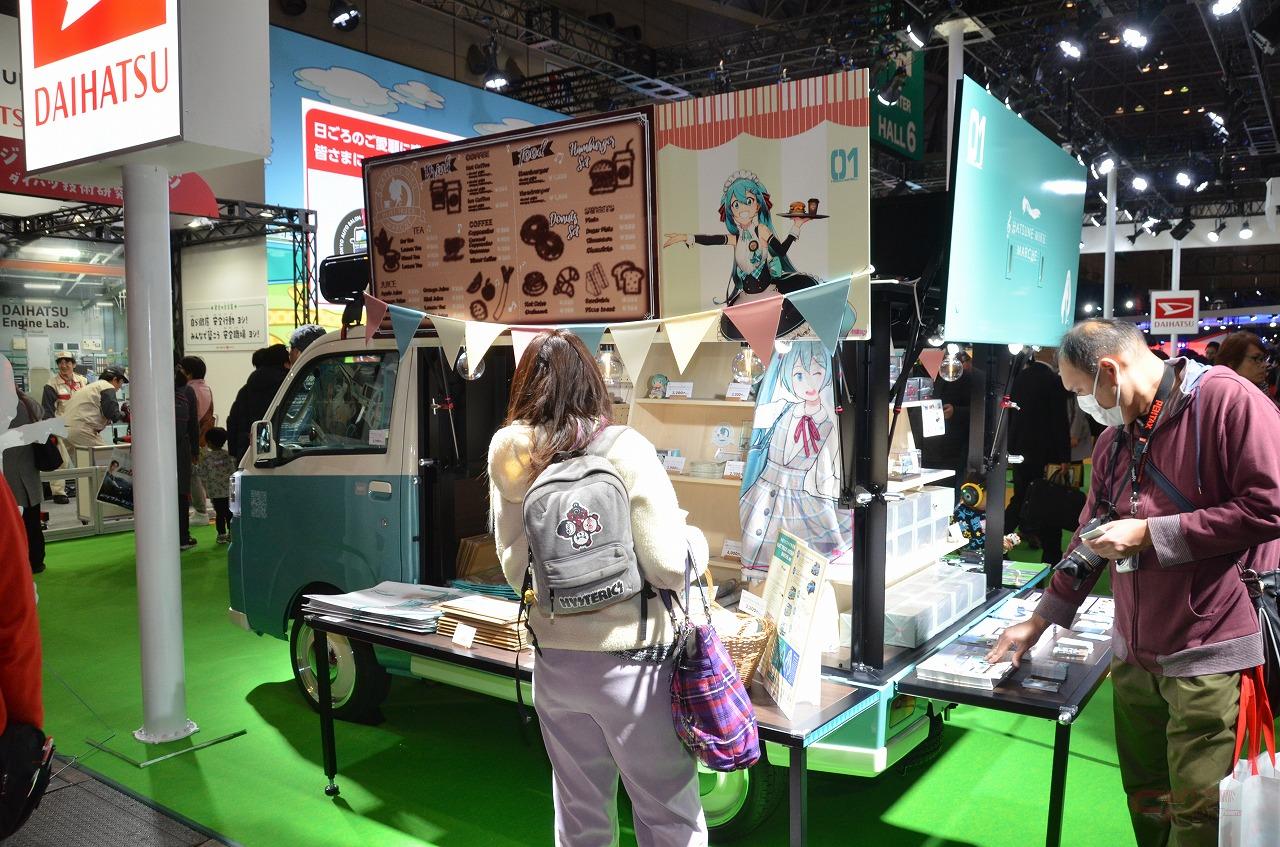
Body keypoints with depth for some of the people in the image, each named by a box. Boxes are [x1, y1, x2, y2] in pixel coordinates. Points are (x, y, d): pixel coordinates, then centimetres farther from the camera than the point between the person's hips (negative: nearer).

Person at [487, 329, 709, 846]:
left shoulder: (508, 458, -3)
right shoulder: (626, 452, -14)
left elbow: (514, 568, 4)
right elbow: (670, 568, -15)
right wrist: (696, 540, 5)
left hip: (554, 662, 4)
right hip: (630, 662, -4)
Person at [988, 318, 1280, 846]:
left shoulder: (1226, 400, -10)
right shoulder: (1114, 439, 13)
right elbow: (1090, 539, 20)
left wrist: (1149, 534, -15)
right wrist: (1039, 622, 22)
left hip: (1210, 658, -7)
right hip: (1135, 656, 7)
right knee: (1145, 802, 15)